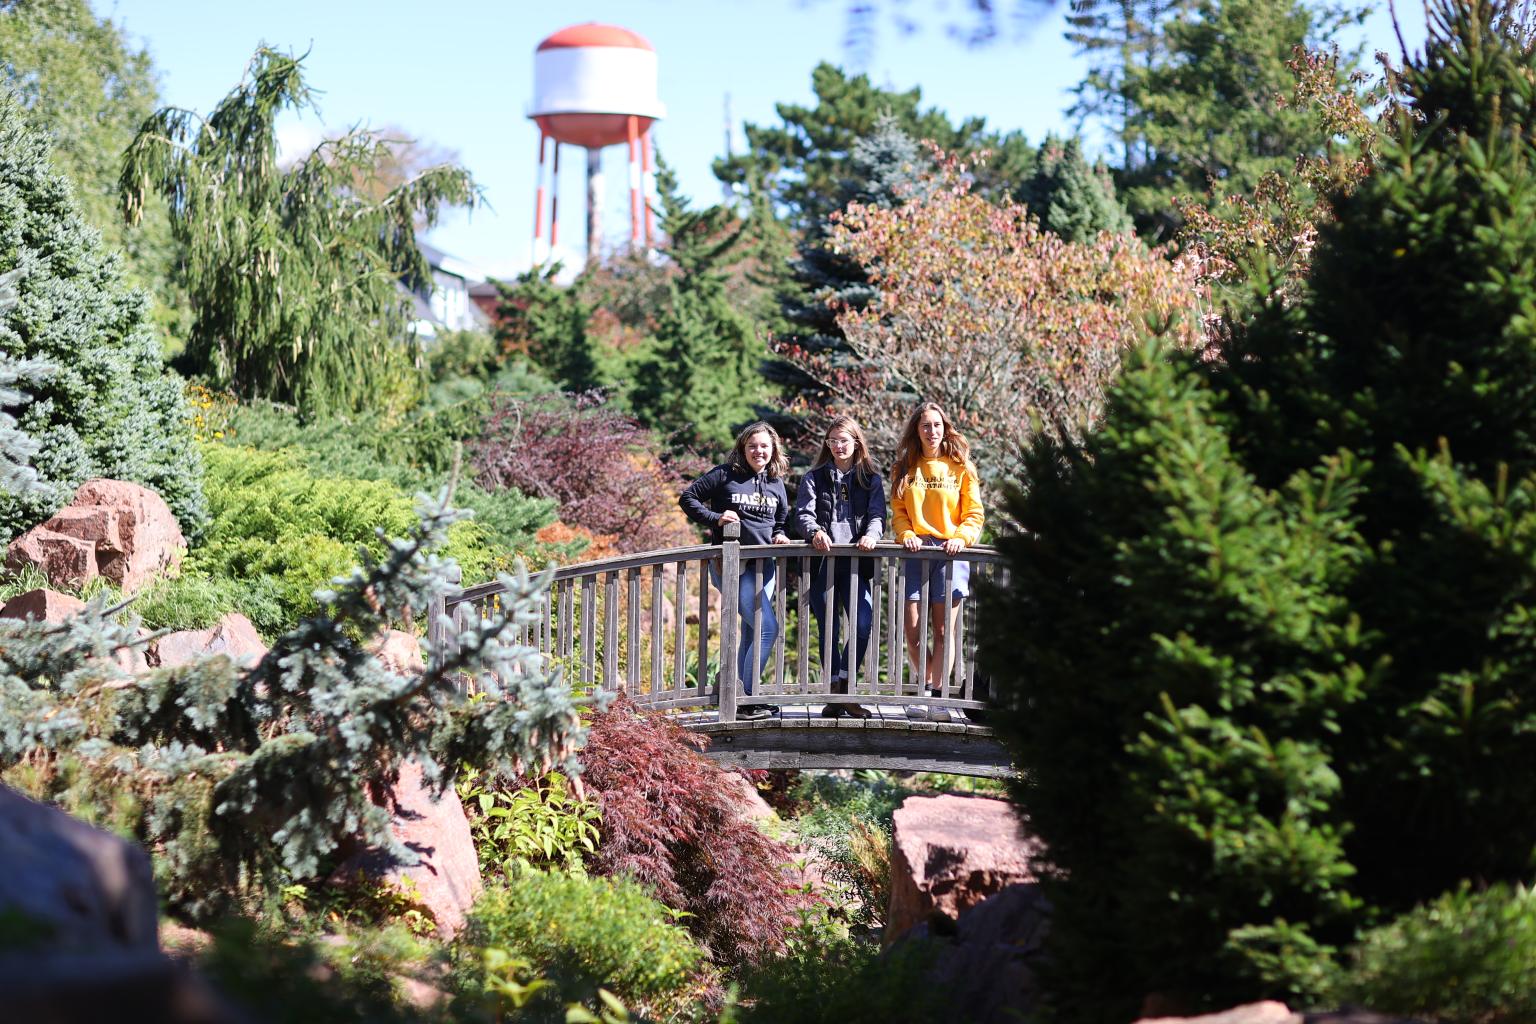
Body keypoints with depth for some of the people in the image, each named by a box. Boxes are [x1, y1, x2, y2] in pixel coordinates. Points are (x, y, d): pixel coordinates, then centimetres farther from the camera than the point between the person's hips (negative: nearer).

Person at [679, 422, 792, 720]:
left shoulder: (776, 484, 12)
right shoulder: (726, 474, -3)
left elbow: (781, 521, 25)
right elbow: (687, 498, -1)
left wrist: (780, 536, 3)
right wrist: (715, 518, -14)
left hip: (763, 564, 6)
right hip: (731, 563, -6)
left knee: (751, 631, 7)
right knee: (768, 627, -15)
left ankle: (741, 700, 13)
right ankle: (746, 699, -12)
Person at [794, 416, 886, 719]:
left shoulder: (871, 479, 14)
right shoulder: (815, 478, 13)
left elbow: (877, 515, 3)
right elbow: (803, 512, 0)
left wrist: (871, 535, -20)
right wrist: (814, 531, -23)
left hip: (856, 562, 0)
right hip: (823, 562, 0)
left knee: (863, 623, -16)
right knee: (828, 629, 0)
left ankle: (845, 688, -6)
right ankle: (835, 695, 5)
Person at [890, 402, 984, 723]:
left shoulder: (960, 467, 7)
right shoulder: (905, 468, 13)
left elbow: (974, 513, 6)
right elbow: (898, 511, 12)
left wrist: (962, 538, -12)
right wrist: (906, 534, -8)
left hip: (950, 553, -2)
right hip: (916, 551, 2)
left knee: (944, 630, -5)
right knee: (913, 630, -3)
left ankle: (935, 696, -3)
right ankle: (928, 690, 11)